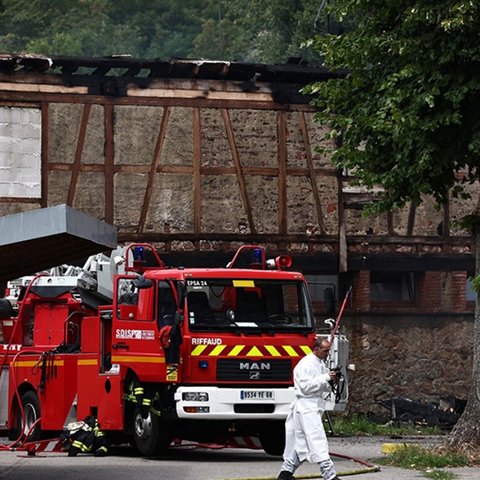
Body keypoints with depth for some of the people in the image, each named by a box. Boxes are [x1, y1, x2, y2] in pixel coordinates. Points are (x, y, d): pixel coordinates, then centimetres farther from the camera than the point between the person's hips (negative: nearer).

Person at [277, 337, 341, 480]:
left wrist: (331, 382, 0)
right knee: (318, 441, -14)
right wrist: (325, 378, -20)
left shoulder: (320, 364, 17)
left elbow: (323, 388, 22)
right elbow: (306, 386, -20)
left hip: (314, 407, 10)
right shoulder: (305, 364, -12)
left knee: (300, 441, 12)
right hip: (306, 407, -10)